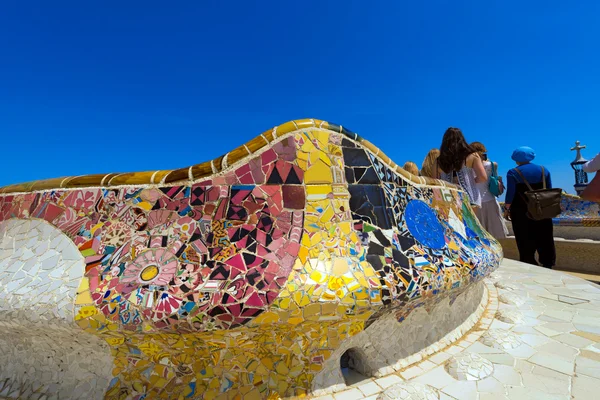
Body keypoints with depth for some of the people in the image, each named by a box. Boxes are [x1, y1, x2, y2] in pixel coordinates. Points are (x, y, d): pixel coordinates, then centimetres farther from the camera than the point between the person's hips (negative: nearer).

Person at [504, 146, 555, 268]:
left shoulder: (513, 173, -10)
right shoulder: (543, 170, 6)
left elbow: (511, 193, -12)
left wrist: (506, 208, -3)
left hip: (521, 211, -5)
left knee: (525, 240, 3)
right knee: (544, 239, 15)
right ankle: (548, 264, 24)